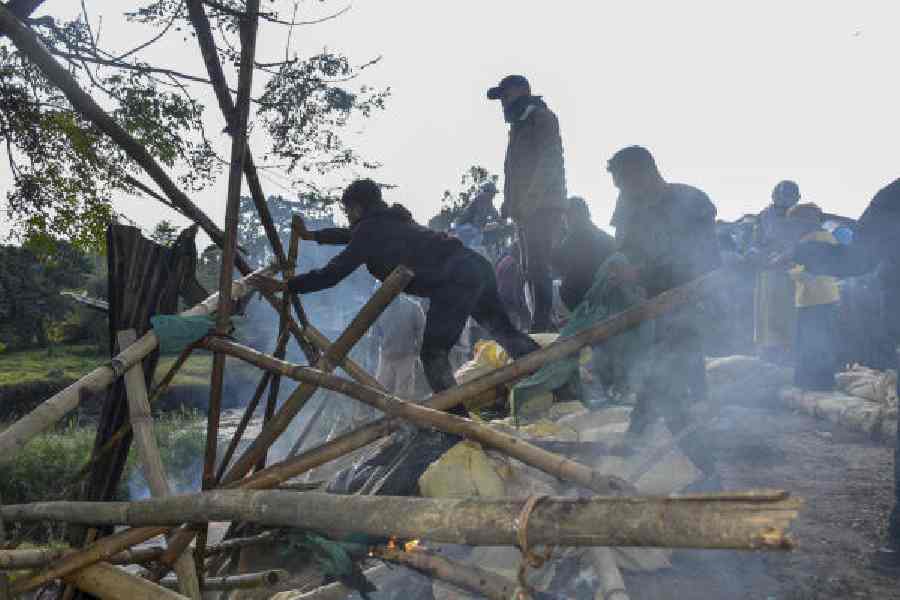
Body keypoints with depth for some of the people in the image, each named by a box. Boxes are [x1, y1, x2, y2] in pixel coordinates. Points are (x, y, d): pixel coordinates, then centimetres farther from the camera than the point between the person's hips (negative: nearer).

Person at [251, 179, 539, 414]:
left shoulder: (370, 230, -1)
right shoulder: (390, 221, 25)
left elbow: (333, 273, -2)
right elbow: (353, 235, 43)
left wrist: (285, 285, 6)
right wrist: (311, 235, 55)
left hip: (453, 282, -9)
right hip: (477, 265, 9)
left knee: (433, 354, -1)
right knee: (504, 330, 20)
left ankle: (458, 420, -3)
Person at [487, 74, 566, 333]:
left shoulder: (542, 118, -2)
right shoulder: (519, 125, 25)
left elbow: (547, 163, -12)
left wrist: (528, 202, -16)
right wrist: (510, 203, 12)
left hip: (543, 207, -9)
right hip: (526, 210, 9)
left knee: (537, 267, -15)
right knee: (531, 268, 6)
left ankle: (541, 325, -17)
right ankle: (541, 325, 9)